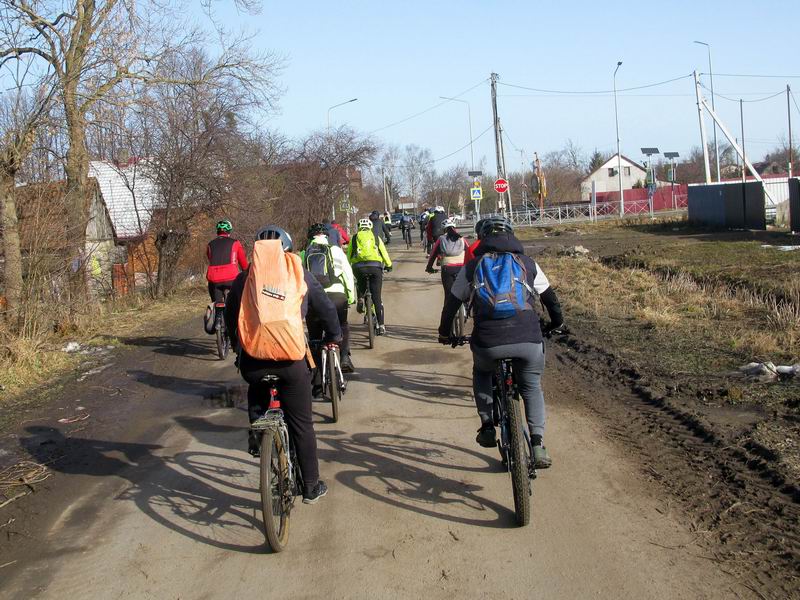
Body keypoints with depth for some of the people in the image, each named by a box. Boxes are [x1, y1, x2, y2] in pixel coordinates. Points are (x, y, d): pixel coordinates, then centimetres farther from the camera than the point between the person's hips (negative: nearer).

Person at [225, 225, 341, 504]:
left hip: (251, 360, 1)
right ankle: (311, 486, 22)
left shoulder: (243, 279, 12)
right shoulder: (301, 276, 10)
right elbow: (327, 309, 20)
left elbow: (230, 319, 23)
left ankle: (256, 432, 21)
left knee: (257, 390, 39)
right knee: (301, 424, 14)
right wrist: (333, 337, 39)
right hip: (292, 360, -1)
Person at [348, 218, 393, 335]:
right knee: (377, 297, 6)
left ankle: (360, 299, 11)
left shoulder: (354, 238, 18)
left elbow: (349, 255, 17)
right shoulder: (376, 237, 19)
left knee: (360, 283, 37)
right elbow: (384, 253, 21)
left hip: (359, 267, 0)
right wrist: (388, 265, 37)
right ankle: (381, 326, 3)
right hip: (375, 266, 0)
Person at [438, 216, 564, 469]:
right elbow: (549, 296, 27)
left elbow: (452, 302, 21)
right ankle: (538, 444, 8)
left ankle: (487, 425, 20)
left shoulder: (472, 266, 16)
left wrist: (444, 333, 36)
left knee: (481, 373, 33)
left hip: (488, 341, 0)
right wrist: (557, 322, 44)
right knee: (532, 387, 24)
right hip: (529, 339, 0)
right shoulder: (528, 263, 17)